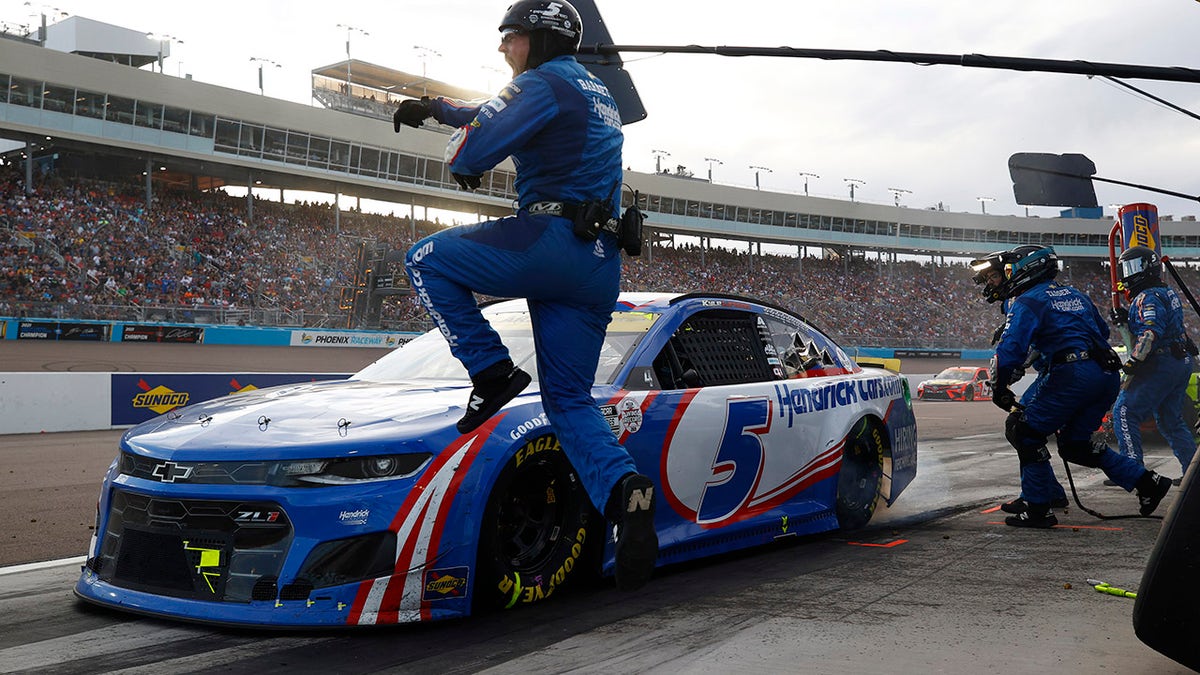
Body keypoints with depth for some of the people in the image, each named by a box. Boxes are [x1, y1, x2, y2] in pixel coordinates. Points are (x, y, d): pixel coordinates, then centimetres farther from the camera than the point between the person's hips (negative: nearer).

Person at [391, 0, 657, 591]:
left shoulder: (545, 83, -2)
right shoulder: (596, 93, 28)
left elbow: (476, 145, -13)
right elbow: (502, 116, 40)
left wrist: (459, 158, 10)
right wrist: (437, 107, 40)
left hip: (553, 241, -9)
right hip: (602, 266, 9)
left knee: (427, 259, 7)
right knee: (570, 400, 8)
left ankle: (493, 372, -4)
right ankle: (623, 491, -14)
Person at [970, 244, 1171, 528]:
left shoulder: (1026, 302, -2)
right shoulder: (1074, 294, 24)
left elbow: (1010, 350, -12)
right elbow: (1102, 331, 34)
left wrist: (1000, 390, 0)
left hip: (1074, 374, -9)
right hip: (1109, 376, 9)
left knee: (1024, 432, 3)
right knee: (1075, 445, 21)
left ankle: (1038, 510, 2)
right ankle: (1147, 482, 16)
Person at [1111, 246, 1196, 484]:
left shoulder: (1148, 297, -13)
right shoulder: (1168, 293, 18)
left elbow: (1151, 333, -25)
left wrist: (1132, 363, -28)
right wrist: (1127, 318, 14)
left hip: (1161, 364, -10)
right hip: (1182, 363, 10)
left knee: (1124, 412, -8)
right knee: (1171, 421, 17)